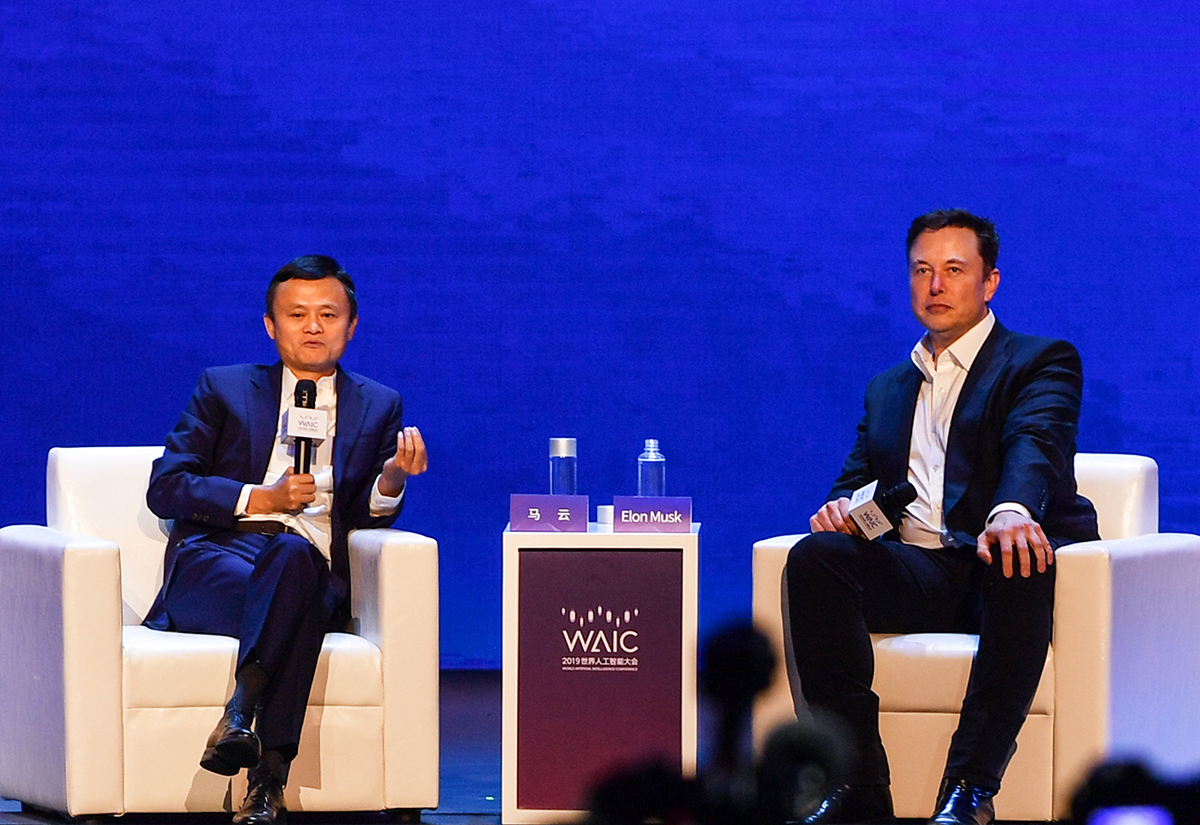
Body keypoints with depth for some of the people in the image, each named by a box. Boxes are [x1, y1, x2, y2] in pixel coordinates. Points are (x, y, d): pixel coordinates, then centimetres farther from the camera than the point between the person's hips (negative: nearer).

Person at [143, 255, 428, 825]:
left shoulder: (378, 407, 22)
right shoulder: (223, 389, 18)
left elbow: (367, 515, 12)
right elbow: (165, 489, 8)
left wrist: (392, 478, -11)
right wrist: (260, 499, -4)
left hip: (312, 569, 1)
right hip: (214, 559, -1)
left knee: (292, 556, -38)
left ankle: (241, 711, -50)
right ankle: (268, 770, -49)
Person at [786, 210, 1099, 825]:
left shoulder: (1042, 362, 9)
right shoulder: (888, 388, 29)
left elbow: (1034, 442, -12)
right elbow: (857, 479, 22)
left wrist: (1012, 511, -36)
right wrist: (840, 507, -6)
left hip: (998, 568, -4)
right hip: (917, 576, 4)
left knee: (1019, 564, -40)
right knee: (814, 559, -26)